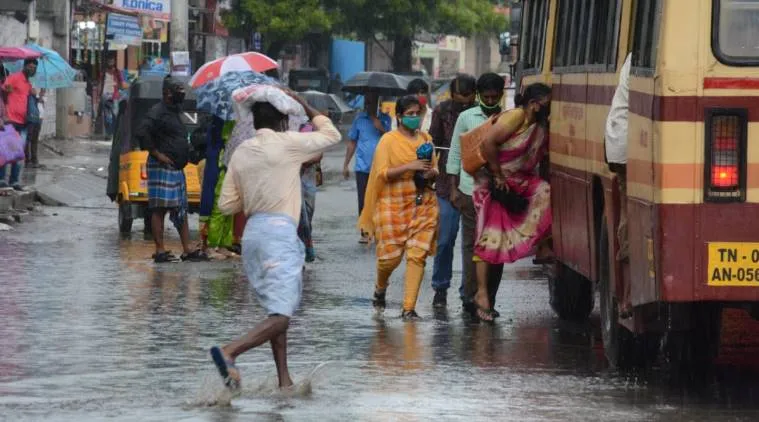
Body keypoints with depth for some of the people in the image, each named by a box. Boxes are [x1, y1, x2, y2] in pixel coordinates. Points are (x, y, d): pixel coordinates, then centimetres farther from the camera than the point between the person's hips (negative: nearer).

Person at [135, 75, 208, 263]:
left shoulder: (174, 113, 19)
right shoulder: (157, 112, -11)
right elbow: (141, 133, -23)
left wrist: (183, 158, 15)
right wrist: (157, 154, -19)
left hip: (177, 168, 10)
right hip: (162, 168, -10)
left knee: (181, 211, 9)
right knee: (160, 209, -8)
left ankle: (187, 250, 11)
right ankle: (160, 251, -9)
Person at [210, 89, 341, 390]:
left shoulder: (241, 153, 12)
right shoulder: (287, 143, -3)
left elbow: (227, 204, 12)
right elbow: (332, 135, 10)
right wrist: (304, 106, 19)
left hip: (252, 231, 7)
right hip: (279, 230, -7)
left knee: (277, 310, 16)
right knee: (280, 316, -12)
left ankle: (284, 381, 13)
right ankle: (229, 352, -33)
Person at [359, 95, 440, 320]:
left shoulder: (425, 138, 11)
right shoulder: (388, 140, -3)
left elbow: (434, 167, 21)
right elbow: (382, 173, -10)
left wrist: (432, 172, -2)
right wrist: (409, 167, -20)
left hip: (423, 205, 4)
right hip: (394, 205, -4)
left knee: (417, 256, -7)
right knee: (390, 256, -2)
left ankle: (409, 308, -7)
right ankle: (380, 288, 32)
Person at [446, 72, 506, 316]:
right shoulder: (466, 118, 6)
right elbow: (455, 154, 8)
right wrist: (453, 188, 2)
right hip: (471, 190, -2)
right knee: (472, 244, -3)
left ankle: (488, 299, 10)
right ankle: (471, 297, -4)